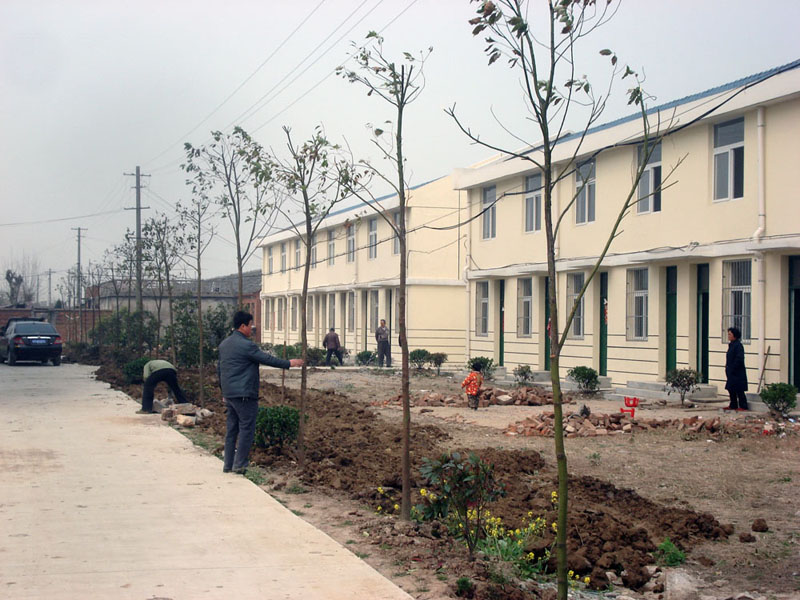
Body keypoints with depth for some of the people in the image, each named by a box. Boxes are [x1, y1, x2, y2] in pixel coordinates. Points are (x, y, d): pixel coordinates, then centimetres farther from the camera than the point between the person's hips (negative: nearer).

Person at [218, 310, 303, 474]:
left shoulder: (224, 344, 13)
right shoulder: (246, 345, -15)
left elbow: (219, 369, 20)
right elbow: (267, 359, -11)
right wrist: (289, 363, 0)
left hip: (229, 393, 9)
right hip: (244, 394, -9)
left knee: (231, 428, 13)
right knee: (247, 428, -2)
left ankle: (228, 464, 15)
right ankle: (239, 465, -2)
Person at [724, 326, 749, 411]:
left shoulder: (738, 345, -16)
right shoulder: (731, 345, 13)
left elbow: (739, 359, -22)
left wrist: (732, 369, -19)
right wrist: (727, 368, 14)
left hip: (737, 373, -10)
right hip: (731, 373, 10)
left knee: (739, 391, -4)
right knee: (731, 389, 13)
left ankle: (743, 406, 2)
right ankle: (733, 405, 22)